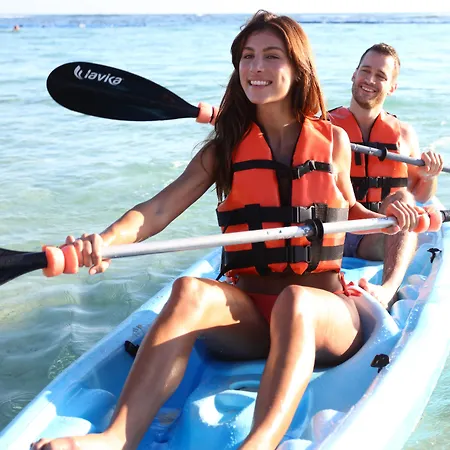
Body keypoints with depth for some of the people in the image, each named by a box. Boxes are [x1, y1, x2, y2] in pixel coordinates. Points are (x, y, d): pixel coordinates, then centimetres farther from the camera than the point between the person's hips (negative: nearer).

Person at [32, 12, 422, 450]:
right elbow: (158, 209, -8)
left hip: (323, 315, -1)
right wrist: (105, 240, -28)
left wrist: (385, 217, 2)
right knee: (190, 290, -32)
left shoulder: (333, 141, 8)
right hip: (246, 314, 1)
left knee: (294, 300, -37)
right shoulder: (224, 149, 6)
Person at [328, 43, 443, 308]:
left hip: (383, 239, 2)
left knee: (401, 197, -28)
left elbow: (420, 197, 23)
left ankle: (388, 290, -49)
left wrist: (429, 178, 0)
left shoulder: (404, 134, 15)